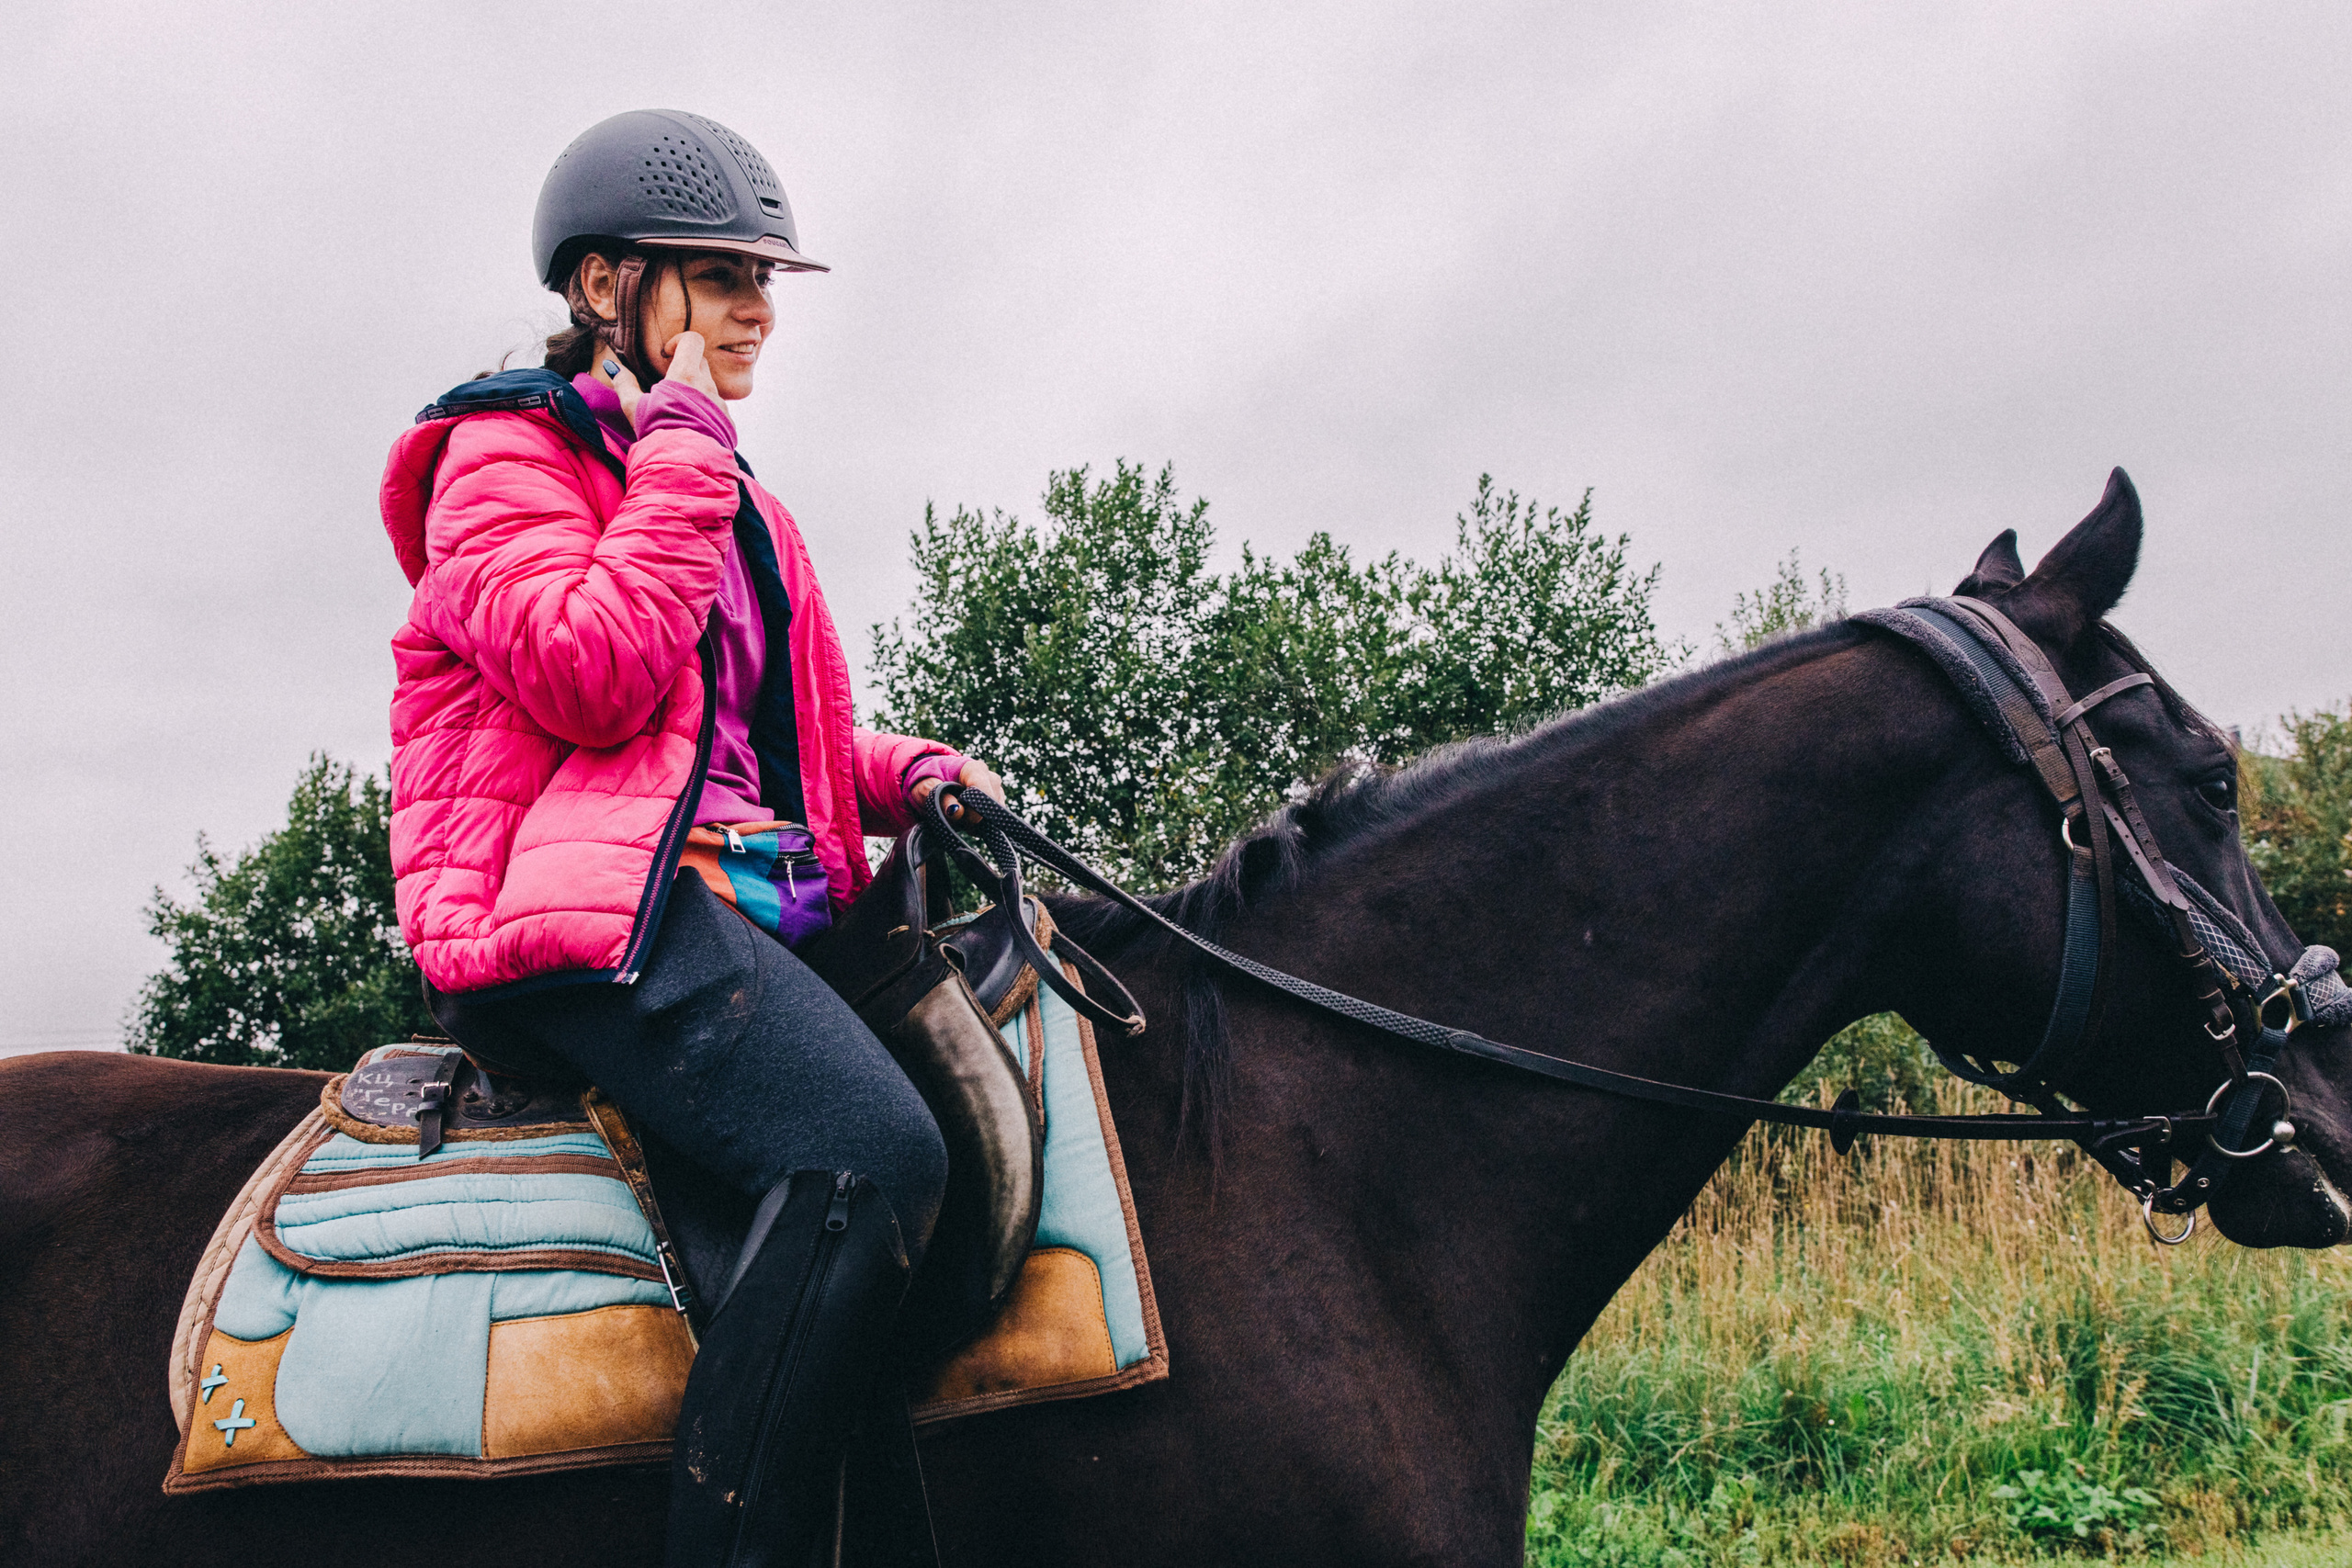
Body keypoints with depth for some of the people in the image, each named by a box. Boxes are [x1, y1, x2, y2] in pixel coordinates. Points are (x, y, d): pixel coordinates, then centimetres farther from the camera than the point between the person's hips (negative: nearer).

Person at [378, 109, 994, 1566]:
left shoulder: (734, 503, 27)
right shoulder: (506, 451, 2)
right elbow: (590, 681, -15)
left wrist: (909, 771, 12)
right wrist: (682, 451, -7)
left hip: (756, 892, 9)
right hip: (594, 899, -9)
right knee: (874, 1153, -32)